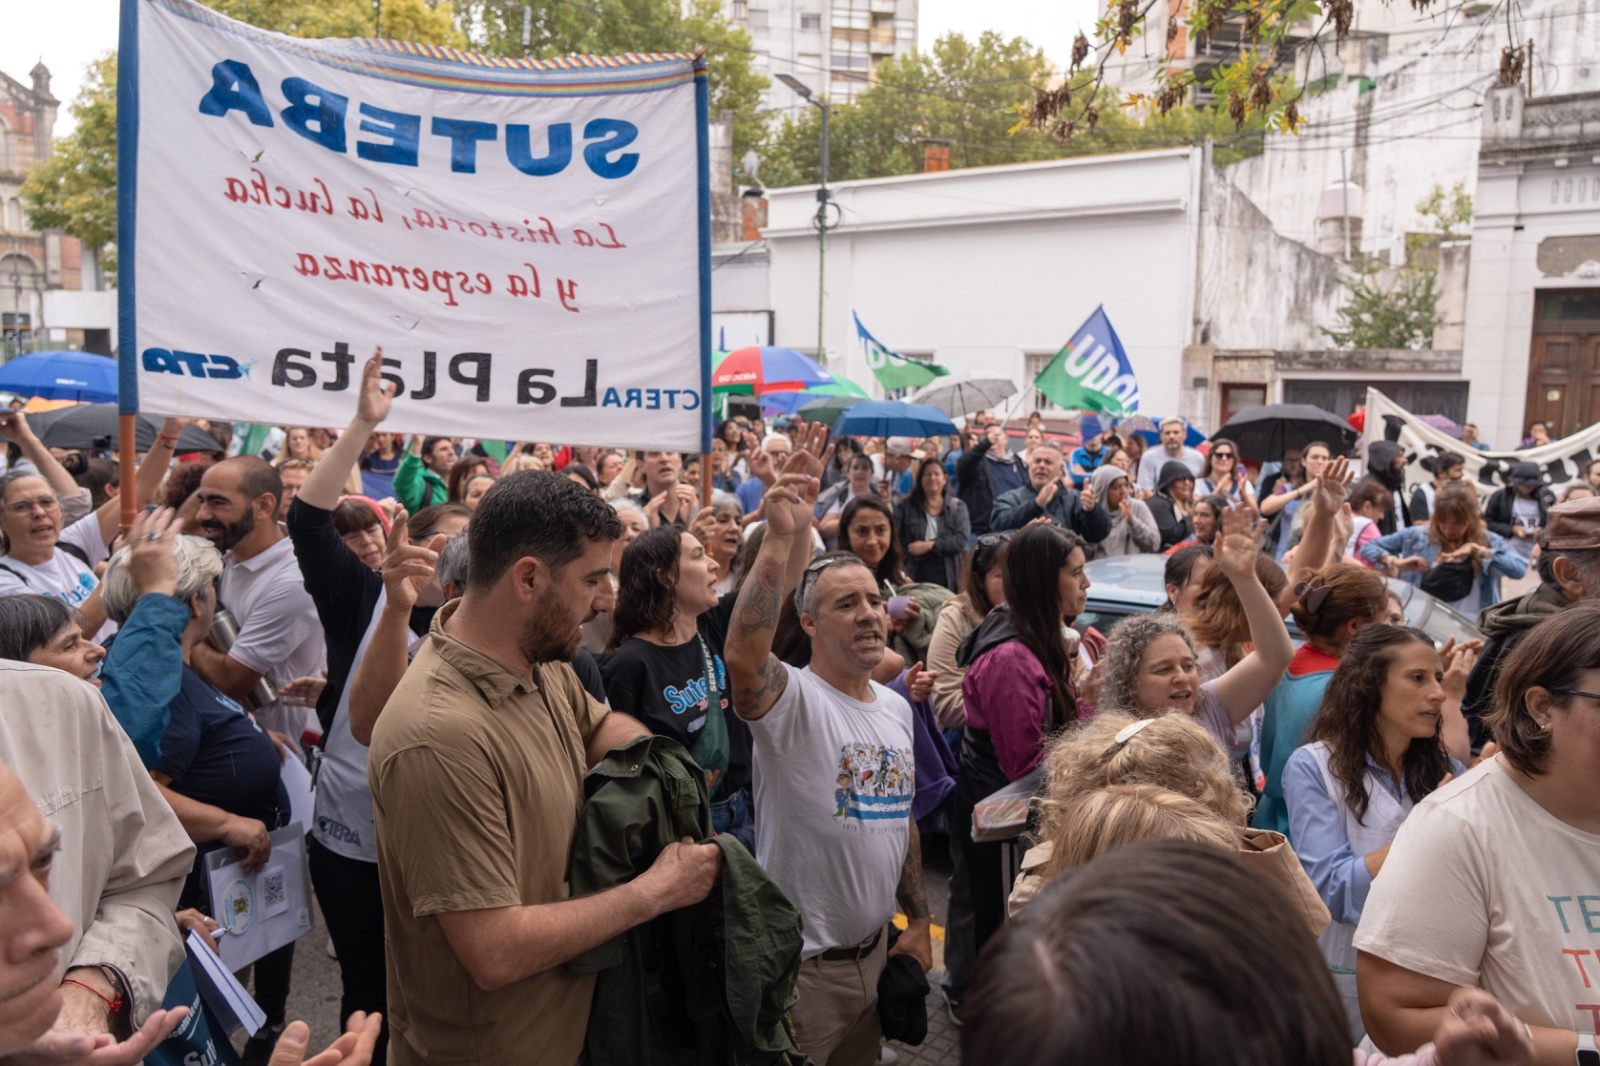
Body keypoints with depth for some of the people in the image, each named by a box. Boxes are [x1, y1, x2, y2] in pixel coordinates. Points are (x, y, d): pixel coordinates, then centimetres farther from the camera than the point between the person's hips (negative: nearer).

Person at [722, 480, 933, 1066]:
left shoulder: (897, 708, 6)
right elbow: (743, 656, -42)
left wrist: (918, 920, 15)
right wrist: (781, 539, -43)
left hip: (874, 952, 7)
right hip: (802, 966, -7)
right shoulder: (793, 700, -18)